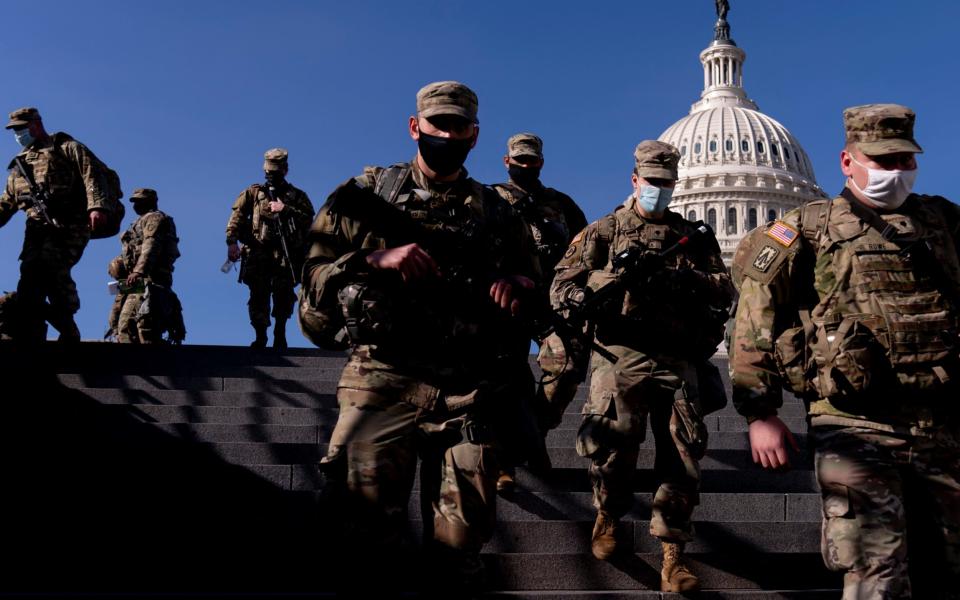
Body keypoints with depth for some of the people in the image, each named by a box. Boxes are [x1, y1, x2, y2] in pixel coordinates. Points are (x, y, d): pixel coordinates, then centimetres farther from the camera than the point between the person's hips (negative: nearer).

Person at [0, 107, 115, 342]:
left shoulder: (68, 148, 11)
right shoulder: (20, 164, 31)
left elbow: (93, 177, -5)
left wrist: (97, 207, -23)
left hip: (69, 225, -6)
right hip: (37, 227, 6)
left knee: (49, 266, -27)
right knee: (29, 288, -8)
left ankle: (68, 330, -14)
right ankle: (29, 339, -8)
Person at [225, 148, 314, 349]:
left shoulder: (297, 196, 14)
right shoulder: (253, 193, 14)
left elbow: (309, 219, -2)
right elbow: (236, 218, 2)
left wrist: (285, 209, -10)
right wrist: (232, 242, -12)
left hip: (286, 257, 0)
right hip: (257, 255, 0)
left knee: (284, 296, -6)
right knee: (258, 296, -4)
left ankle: (280, 334, 10)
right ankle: (260, 336, 6)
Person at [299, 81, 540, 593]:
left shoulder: (497, 215, 14)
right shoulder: (365, 195, 9)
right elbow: (315, 276, 3)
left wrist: (518, 287, -6)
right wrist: (376, 259, -14)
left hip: (465, 398, 2)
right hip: (382, 387, -1)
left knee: (460, 548, 3)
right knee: (370, 535, -1)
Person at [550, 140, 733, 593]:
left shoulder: (693, 235, 18)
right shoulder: (604, 231, 12)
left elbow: (725, 291, 5)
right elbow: (562, 288, 1)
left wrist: (685, 279, -13)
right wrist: (613, 274, -17)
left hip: (677, 362, 2)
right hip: (622, 356, -2)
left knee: (682, 458, -2)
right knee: (610, 446, -13)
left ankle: (673, 558, 9)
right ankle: (609, 514, 19)